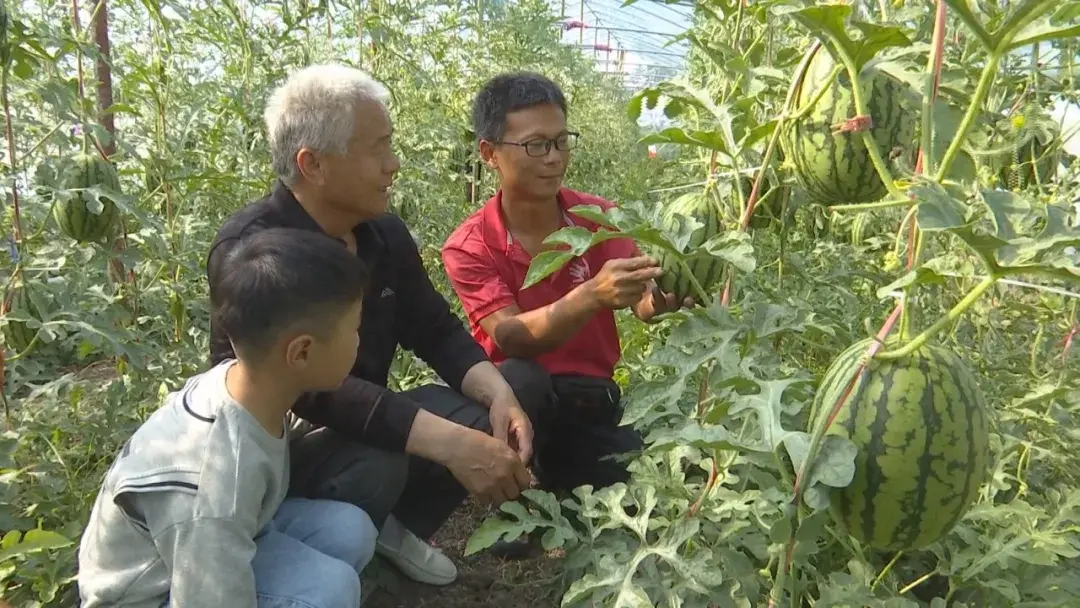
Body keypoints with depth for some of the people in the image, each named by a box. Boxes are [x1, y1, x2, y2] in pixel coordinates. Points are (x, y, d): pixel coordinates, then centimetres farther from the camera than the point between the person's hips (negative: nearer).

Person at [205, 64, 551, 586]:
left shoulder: (384, 233, -2)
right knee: (377, 464, -39)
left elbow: (437, 332, 2)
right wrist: (450, 443, -42)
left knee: (521, 387, -4)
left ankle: (395, 525, 6)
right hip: (278, 444, -7)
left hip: (368, 423, 7)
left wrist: (497, 394, -19)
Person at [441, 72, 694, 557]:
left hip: (591, 403, 3)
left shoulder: (601, 218, -4)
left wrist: (663, 294, -45)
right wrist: (592, 295, -44)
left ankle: (558, 487, 12)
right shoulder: (468, 247, -12)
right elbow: (510, 338, -26)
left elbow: (642, 303, -18)